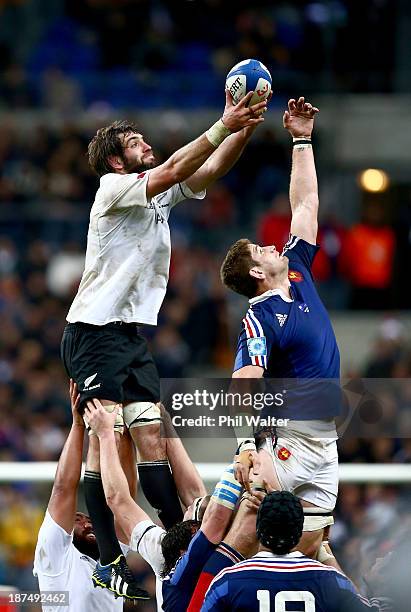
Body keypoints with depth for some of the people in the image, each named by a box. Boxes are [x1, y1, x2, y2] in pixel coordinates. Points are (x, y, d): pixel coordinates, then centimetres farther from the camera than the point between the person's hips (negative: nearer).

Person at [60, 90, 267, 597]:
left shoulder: (159, 195, 16)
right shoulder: (115, 187, -7)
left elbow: (209, 169, 7)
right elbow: (174, 168, -21)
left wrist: (244, 128, -8)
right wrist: (223, 126, -26)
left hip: (132, 335, 8)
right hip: (95, 330, -8)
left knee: (152, 437, 2)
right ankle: (110, 561, -11)